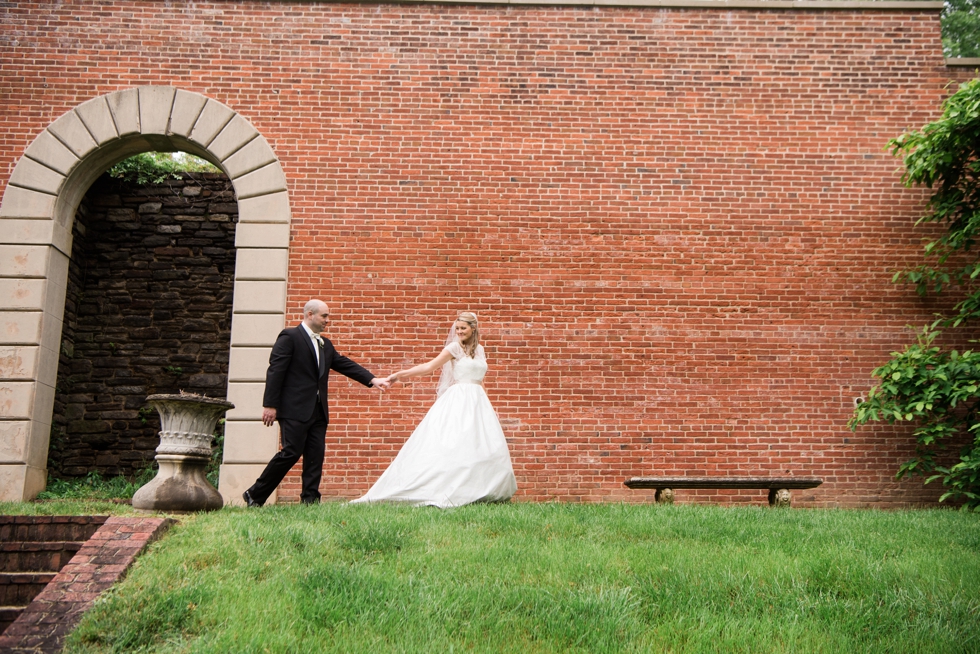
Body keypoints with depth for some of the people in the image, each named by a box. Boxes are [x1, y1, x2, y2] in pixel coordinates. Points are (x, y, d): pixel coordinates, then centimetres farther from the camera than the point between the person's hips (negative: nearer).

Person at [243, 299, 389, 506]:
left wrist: (372, 379, 2)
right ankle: (255, 495, 3)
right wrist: (270, 404, -16)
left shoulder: (325, 345, 20)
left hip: (318, 411, 8)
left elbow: (345, 364, 15)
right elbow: (275, 371, -10)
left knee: (315, 456, 3)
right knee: (291, 452, -10)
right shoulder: (289, 337, -4)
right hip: (294, 409, -8)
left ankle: (310, 500, 5)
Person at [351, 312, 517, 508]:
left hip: (478, 402, 6)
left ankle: (476, 490, 8)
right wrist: (401, 374, -15)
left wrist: (489, 407, 20)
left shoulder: (480, 350, 14)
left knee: (482, 446, 1)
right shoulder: (455, 347, -2)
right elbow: (429, 366, -6)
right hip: (458, 401, -6)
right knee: (454, 446, -11)